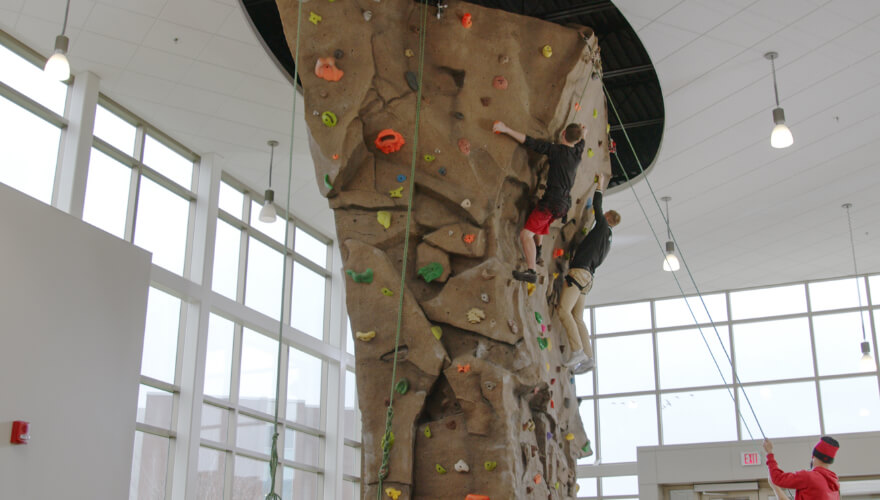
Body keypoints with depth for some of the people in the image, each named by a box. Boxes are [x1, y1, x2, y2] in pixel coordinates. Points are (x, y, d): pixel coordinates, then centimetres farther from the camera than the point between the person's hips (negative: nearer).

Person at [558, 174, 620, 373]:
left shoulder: (603, 226, 4)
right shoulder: (607, 239, 28)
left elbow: (597, 206, 10)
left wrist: (600, 186, 23)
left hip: (579, 272, -9)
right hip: (587, 276, 9)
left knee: (563, 310, -20)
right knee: (577, 318, 4)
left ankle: (577, 351, -30)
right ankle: (588, 357, -6)